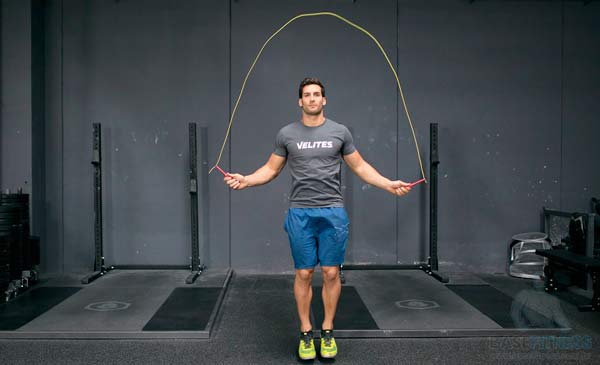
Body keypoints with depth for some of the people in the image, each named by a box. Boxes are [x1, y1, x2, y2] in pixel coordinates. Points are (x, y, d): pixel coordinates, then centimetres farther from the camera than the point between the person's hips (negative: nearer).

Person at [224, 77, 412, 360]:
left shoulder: (340, 132, 4)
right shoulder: (287, 134, 3)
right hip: (300, 213, 0)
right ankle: (306, 333, 19)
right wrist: (246, 180, -10)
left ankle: (327, 332, 21)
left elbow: (360, 166, 9)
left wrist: (389, 184, -3)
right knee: (304, 274, 4)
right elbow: (271, 169, 8)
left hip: (333, 212, 0)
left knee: (331, 273, 4)